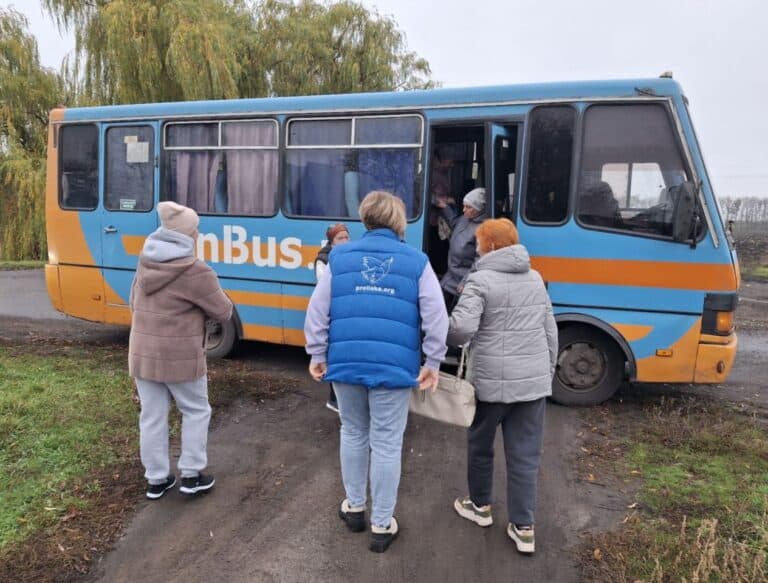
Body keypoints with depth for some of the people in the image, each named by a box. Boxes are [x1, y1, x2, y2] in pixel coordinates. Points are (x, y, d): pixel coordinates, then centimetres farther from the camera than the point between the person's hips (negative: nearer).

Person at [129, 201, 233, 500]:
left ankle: (156, 479, 25)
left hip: (142, 352, 6)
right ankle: (191, 475, 18)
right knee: (196, 411, 13)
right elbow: (223, 312, -7)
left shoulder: (145, 262, 4)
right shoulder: (196, 271, -18)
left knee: (152, 416, 13)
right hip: (180, 356, -6)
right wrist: (199, 305, 10)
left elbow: (134, 304, 18)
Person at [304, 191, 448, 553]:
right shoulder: (417, 262, 1)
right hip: (393, 366, -2)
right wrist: (431, 363, 2)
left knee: (353, 434, 20)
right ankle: (382, 525, 19)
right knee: (387, 444, 8)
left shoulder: (340, 257, 6)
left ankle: (354, 507, 36)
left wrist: (317, 355, 10)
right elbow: (435, 317, -4)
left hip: (346, 361, 3)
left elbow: (317, 311, 3)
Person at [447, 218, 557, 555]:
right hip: (533, 381, 5)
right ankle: (523, 527, 18)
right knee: (525, 455, 11)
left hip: (492, 381, -5)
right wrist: (548, 372, 23)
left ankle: (480, 506, 35)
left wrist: (442, 336, -1)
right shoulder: (535, 279, 11)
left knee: (480, 445, 18)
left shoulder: (481, 280, -10)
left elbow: (462, 328, -23)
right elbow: (550, 331, 14)